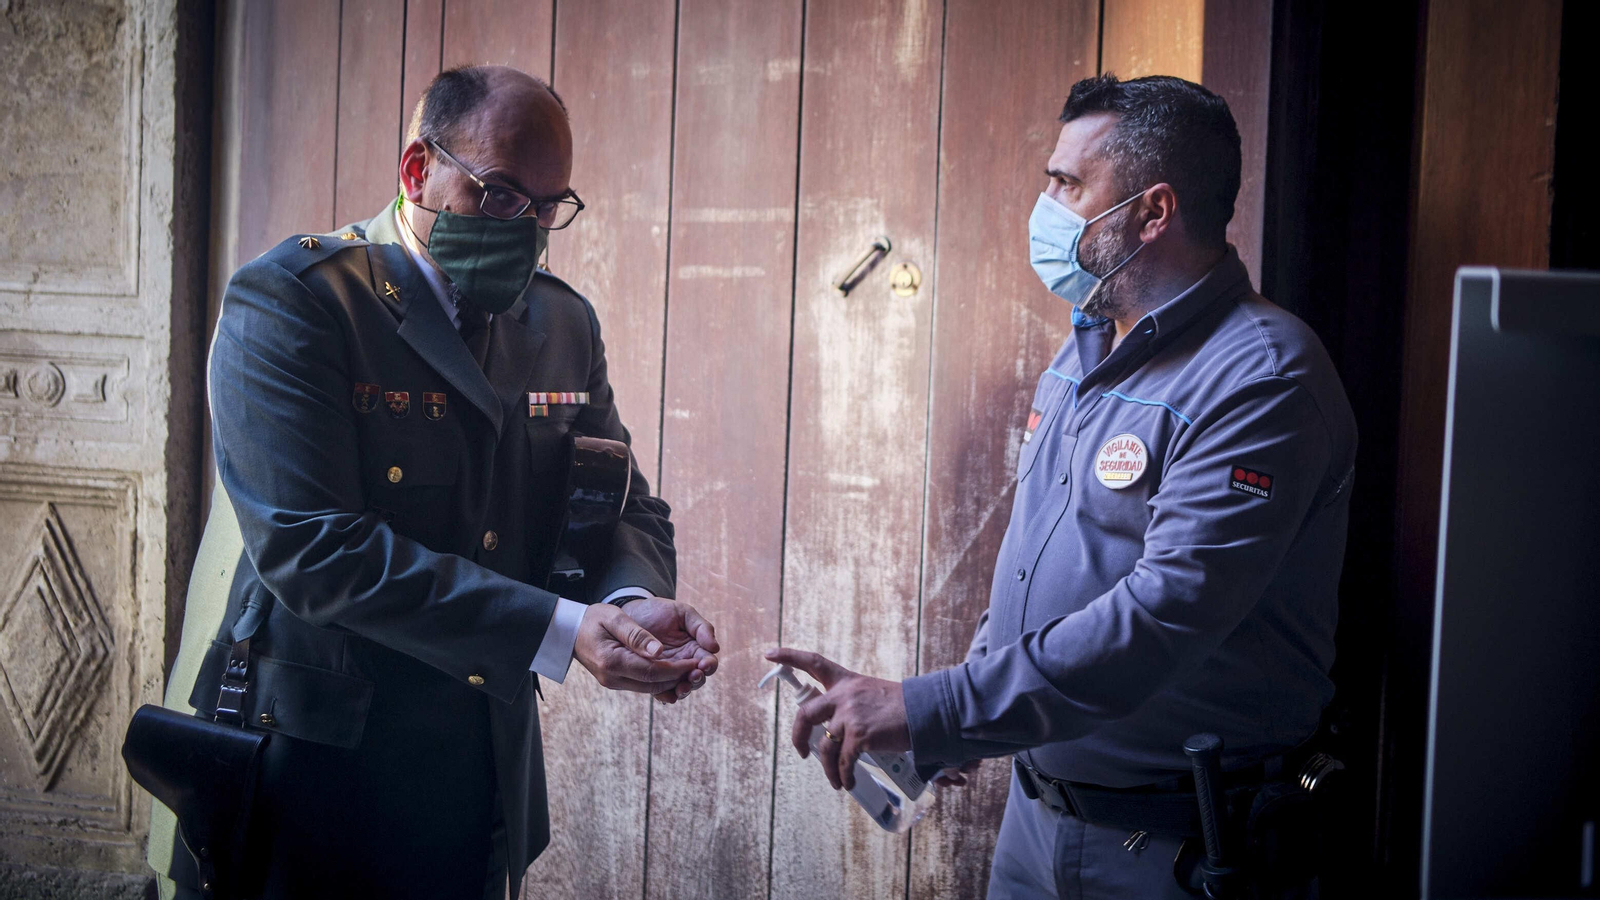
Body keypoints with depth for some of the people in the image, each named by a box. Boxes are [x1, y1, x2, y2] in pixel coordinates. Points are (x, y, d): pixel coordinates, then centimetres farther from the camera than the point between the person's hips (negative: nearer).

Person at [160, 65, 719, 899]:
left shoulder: (564, 322, 7)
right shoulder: (288, 300, -14)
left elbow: (626, 509, 10)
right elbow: (309, 547, -23)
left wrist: (636, 603, -16)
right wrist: (558, 632, -27)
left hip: (487, 773, 6)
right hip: (315, 768, -5)